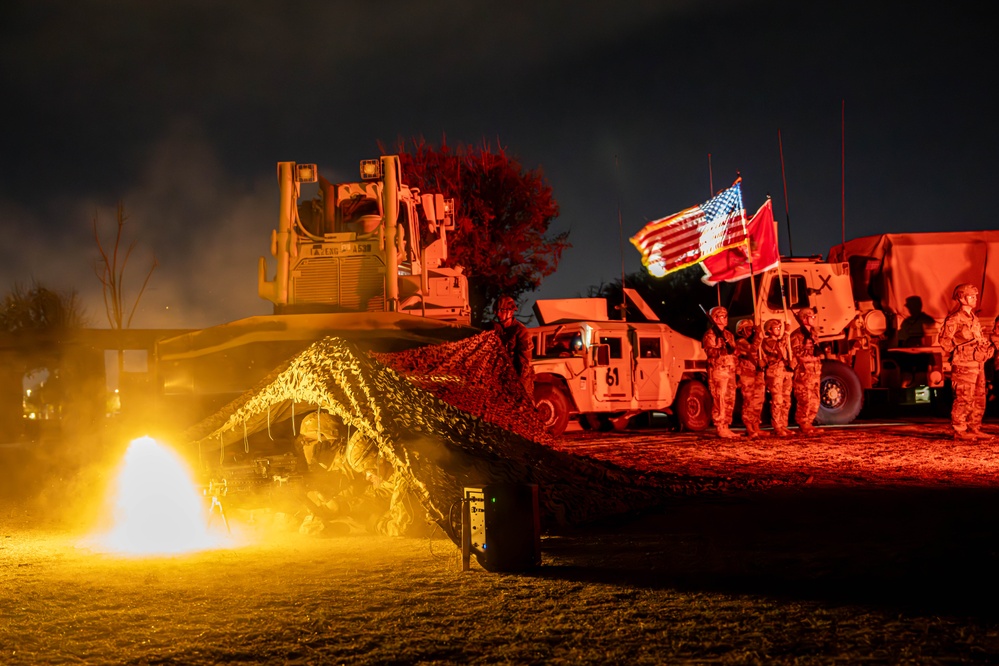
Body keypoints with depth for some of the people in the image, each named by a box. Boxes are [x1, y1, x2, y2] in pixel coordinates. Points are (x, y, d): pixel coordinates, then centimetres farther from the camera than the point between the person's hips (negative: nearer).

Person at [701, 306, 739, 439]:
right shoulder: (710, 335, -4)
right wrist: (723, 349, -31)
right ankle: (720, 429, -9)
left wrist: (732, 349, -2)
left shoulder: (729, 335, 19)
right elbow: (711, 352, -16)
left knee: (729, 400, 8)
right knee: (719, 401, -9)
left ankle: (726, 427, 15)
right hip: (717, 371, -8)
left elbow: (734, 350, 22)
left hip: (730, 371, 8)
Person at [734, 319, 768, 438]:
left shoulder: (753, 342, 22)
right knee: (749, 403, -10)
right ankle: (749, 430, -10)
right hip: (747, 376, -8)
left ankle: (756, 428, 12)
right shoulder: (740, 342, -4)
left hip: (758, 375, 8)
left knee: (758, 403, 7)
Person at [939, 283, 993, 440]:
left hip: (978, 364, 9)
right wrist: (958, 351, -11)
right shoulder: (954, 319, -8)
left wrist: (988, 347, 5)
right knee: (964, 398, -9)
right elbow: (944, 340, -12)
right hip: (963, 365, -9)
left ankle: (974, 429, 16)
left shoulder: (974, 318, 18)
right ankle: (959, 430, -3)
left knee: (979, 398, 9)